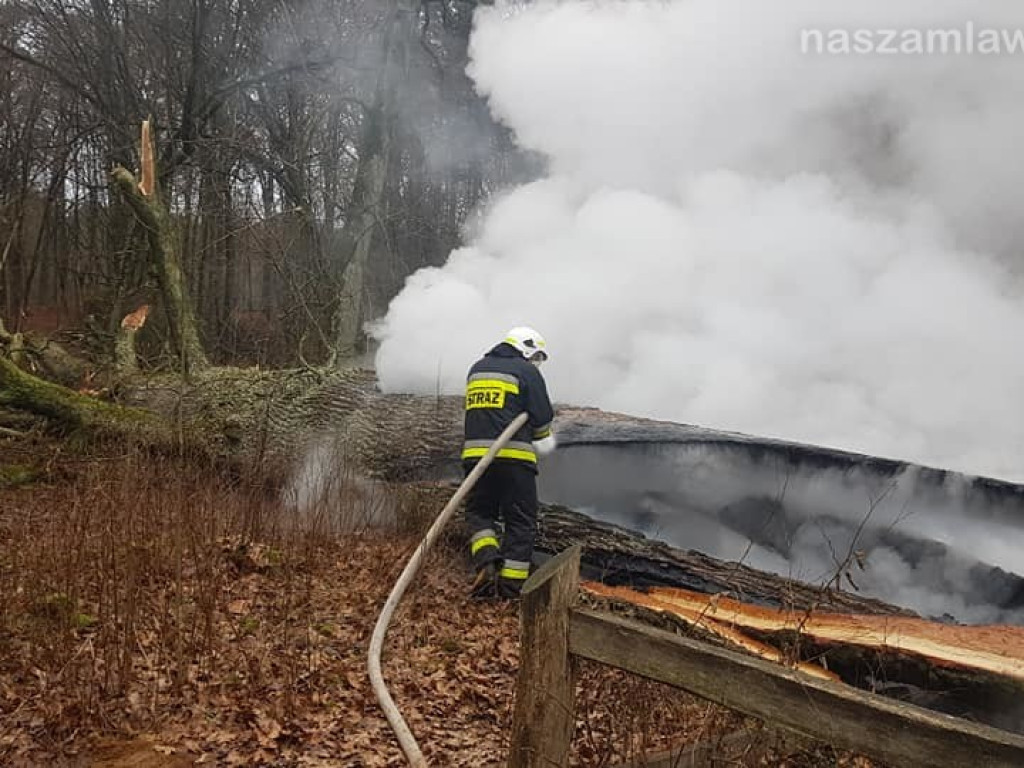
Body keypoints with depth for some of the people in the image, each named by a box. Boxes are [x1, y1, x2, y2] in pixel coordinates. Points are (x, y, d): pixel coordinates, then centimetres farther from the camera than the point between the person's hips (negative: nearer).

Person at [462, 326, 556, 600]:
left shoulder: (476, 369, 19)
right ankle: (510, 585, 5)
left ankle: (487, 563, -7)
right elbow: (542, 417, -1)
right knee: (520, 522, 6)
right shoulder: (527, 372, 1)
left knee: (479, 512, 17)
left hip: (475, 454, 5)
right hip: (513, 456, -4)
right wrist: (543, 441, 18)